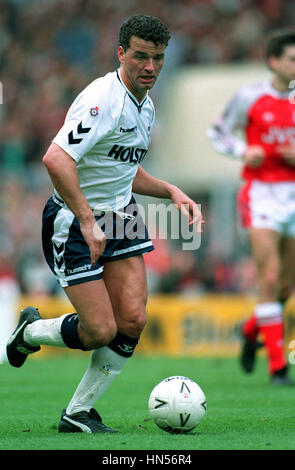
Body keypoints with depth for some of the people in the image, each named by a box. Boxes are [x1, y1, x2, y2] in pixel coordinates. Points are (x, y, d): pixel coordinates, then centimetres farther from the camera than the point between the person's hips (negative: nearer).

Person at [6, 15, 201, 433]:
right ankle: (31, 331, 22)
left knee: (132, 321, -7)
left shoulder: (145, 107, 10)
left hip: (119, 215, 8)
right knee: (101, 331, -10)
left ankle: (78, 413, 8)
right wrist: (88, 222, -31)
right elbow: (56, 160, -33)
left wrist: (171, 192, 11)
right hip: (73, 221, -8)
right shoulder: (102, 98, -21)